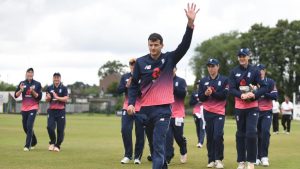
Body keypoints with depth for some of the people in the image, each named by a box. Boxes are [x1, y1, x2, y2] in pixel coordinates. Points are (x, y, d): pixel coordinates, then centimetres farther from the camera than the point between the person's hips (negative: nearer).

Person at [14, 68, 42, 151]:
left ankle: (27, 146, -13)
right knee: (25, 127, 10)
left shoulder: (37, 84, 0)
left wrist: (33, 91, -18)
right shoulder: (22, 83, 6)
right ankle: (34, 141, 32)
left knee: (29, 126, -15)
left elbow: (39, 97, -3)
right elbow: (16, 95, 1)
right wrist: (21, 90, -17)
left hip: (33, 108, -4)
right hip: (24, 108, 4)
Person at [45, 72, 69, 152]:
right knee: (50, 127, -11)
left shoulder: (64, 88, 2)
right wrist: (48, 98, -10)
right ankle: (52, 142, 12)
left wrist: (57, 97, -20)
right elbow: (47, 100, 13)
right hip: (51, 110, 2)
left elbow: (66, 99, -8)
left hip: (61, 111, -2)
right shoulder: (49, 88, 11)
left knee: (60, 129, -3)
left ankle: (57, 145, 12)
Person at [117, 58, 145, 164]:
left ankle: (138, 156, 10)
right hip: (127, 107, 2)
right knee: (125, 130, -5)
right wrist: (127, 85, -14)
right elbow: (119, 91, 3)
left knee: (140, 132, 0)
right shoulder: (125, 77, 8)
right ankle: (127, 155, 8)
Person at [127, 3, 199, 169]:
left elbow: (184, 46, -12)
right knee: (154, 142, 17)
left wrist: (190, 23, -24)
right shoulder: (140, 62, 2)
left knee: (158, 144, -12)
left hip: (163, 108, -3)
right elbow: (134, 84, 6)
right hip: (145, 108, 3)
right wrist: (131, 103, -9)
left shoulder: (169, 59, 0)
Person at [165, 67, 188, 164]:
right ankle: (167, 158, -6)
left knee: (178, 136, 7)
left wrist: (173, 87, -22)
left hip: (178, 114, -1)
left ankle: (183, 152, 34)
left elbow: (183, 94, -12)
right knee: (167, 136, -8)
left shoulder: (181, 81, 2)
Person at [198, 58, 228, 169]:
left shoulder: (224, 80, 1)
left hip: (219, 112, -3)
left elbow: (224, 95, -9)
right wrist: (206, 94, -15)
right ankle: (211, 160, 11)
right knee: (209, 136, 4)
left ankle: (219, 160, -1)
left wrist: (212, 93, -18)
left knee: (218, 136, -11)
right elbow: (200, 98, 5)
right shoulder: (203, 81, 8)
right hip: (207, 112, 3)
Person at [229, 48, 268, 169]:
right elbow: (231, 90, -4)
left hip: (252, 107, -2)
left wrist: (254, 94, -24)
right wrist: (242, 95, -23)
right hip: (239, 107, 2)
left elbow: (264, 87, -6)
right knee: (240, 134, 8)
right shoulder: (234, 72, 3)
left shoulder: (255, 71, -2)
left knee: (251, 133, -11)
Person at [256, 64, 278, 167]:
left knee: (265, 132, -15)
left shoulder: (270, 82, 2)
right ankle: (258, 157, 11)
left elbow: (275, 96, -6)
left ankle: (264, 156, -9)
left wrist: (263, 93, -17)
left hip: (266, 112, -2)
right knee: (257, 134, 4)